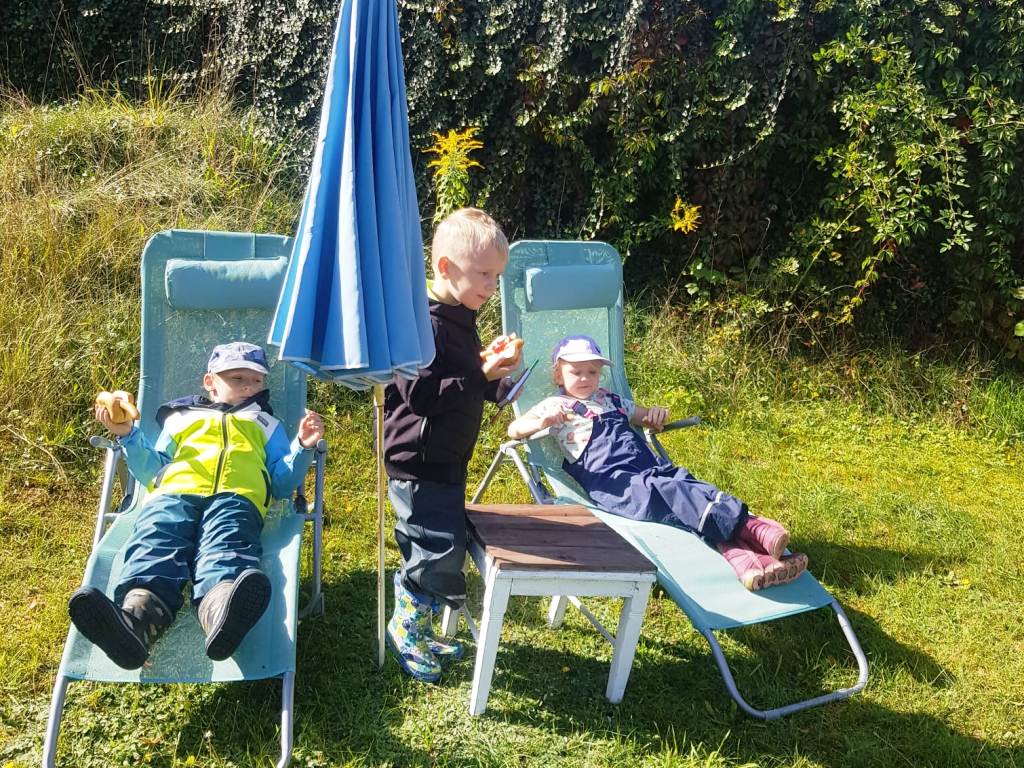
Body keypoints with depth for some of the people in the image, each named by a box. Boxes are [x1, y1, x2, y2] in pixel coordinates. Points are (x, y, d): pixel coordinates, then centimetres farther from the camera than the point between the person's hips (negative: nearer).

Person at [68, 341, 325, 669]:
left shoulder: (265, 424, 38)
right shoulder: (180, 417, 39)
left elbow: (283, 483, 26)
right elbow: (152, 471, 32)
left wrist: (303, 448, 9)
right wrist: (128, 435, 18)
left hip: (235, 498, -1)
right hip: (172, 495, 1)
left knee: (226, 550, -38)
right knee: (155, 546, -35)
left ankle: (221, 613, -70)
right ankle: (138, 612, -65)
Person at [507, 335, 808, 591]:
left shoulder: (610, 400, 33)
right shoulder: (555, 405, 16)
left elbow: (646, 417, 46)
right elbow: (514, 430, 7)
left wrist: (657, 414, 21)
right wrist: (543, 422, -15)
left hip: (651, 467, 6)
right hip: (610, 481, -6)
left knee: (689, 487, -24)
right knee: (662, 494, -34)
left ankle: (746, 559, -45)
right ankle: (746, 524, -53)